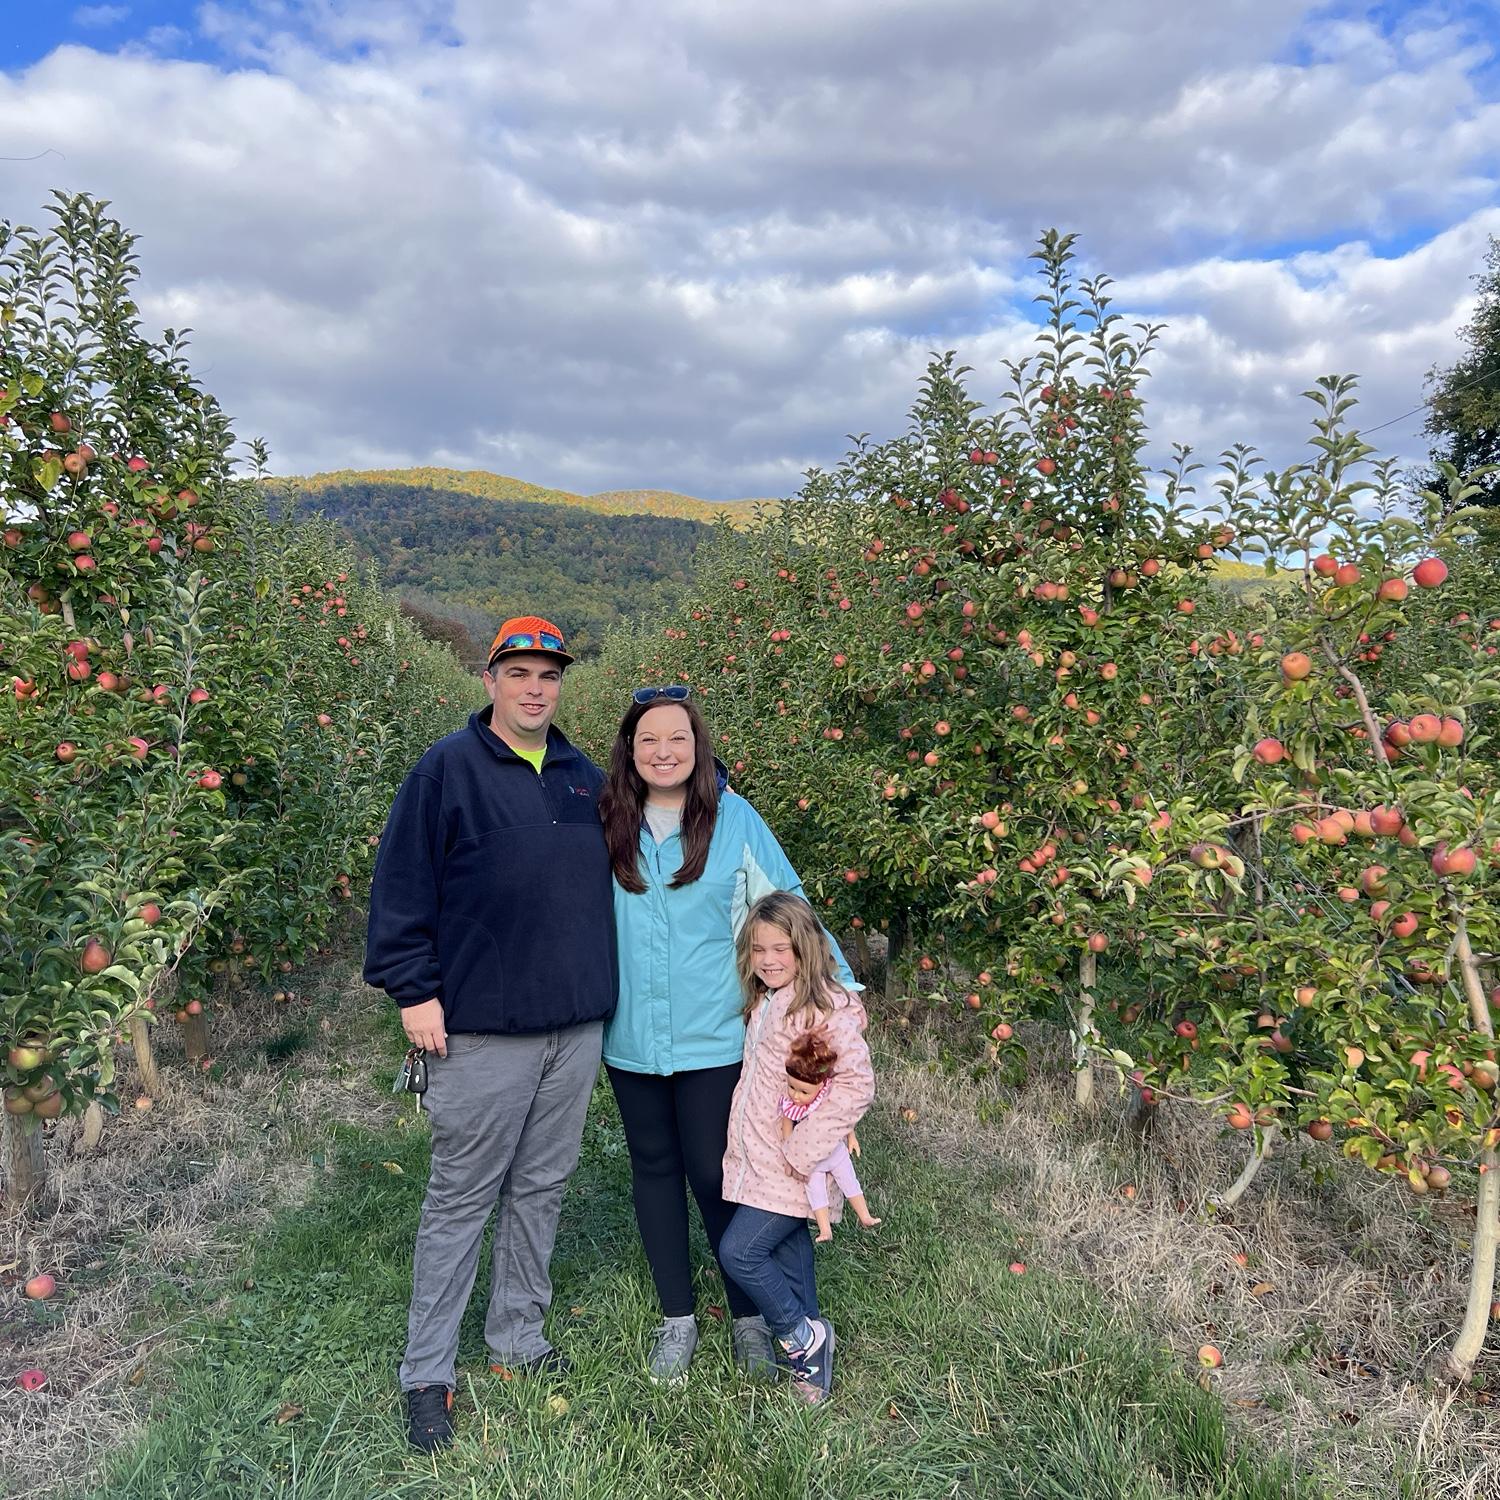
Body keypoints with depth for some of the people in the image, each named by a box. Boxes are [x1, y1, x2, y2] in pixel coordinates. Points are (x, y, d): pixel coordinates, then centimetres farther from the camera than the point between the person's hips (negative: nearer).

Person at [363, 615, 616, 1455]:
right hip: (483, 1027, -5)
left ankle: (519, 1338, 34)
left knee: (543, 1187, 16)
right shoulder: (449, 770, -7)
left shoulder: (587, 779, 10)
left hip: (578, 1025, 5)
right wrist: (414, 990, -12)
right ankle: (429, 1375, 21)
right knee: (462, 1199, 5)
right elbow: (403, 884, -9)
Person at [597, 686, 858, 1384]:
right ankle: (677, 1318, 33)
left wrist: (841, 986, -5)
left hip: (712, 1037, -3)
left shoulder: (733, 818, -7)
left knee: (714, 1173, 2)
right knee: (653, 1169, 15)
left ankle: (749, 1318, 26)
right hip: (630, 1038, 3)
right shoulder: (607, 823, -2)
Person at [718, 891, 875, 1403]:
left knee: (739, 1250, -9)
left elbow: (856, 1084, -24)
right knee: (788, 1252, 15)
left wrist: (802, 1150, -23)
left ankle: (803, 1334, 11)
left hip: (794, 1172, -8)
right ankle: (809, 1358, 30)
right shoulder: (761, 1004, 10)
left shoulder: (828, 1008, -17)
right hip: (758, 1164, 8)